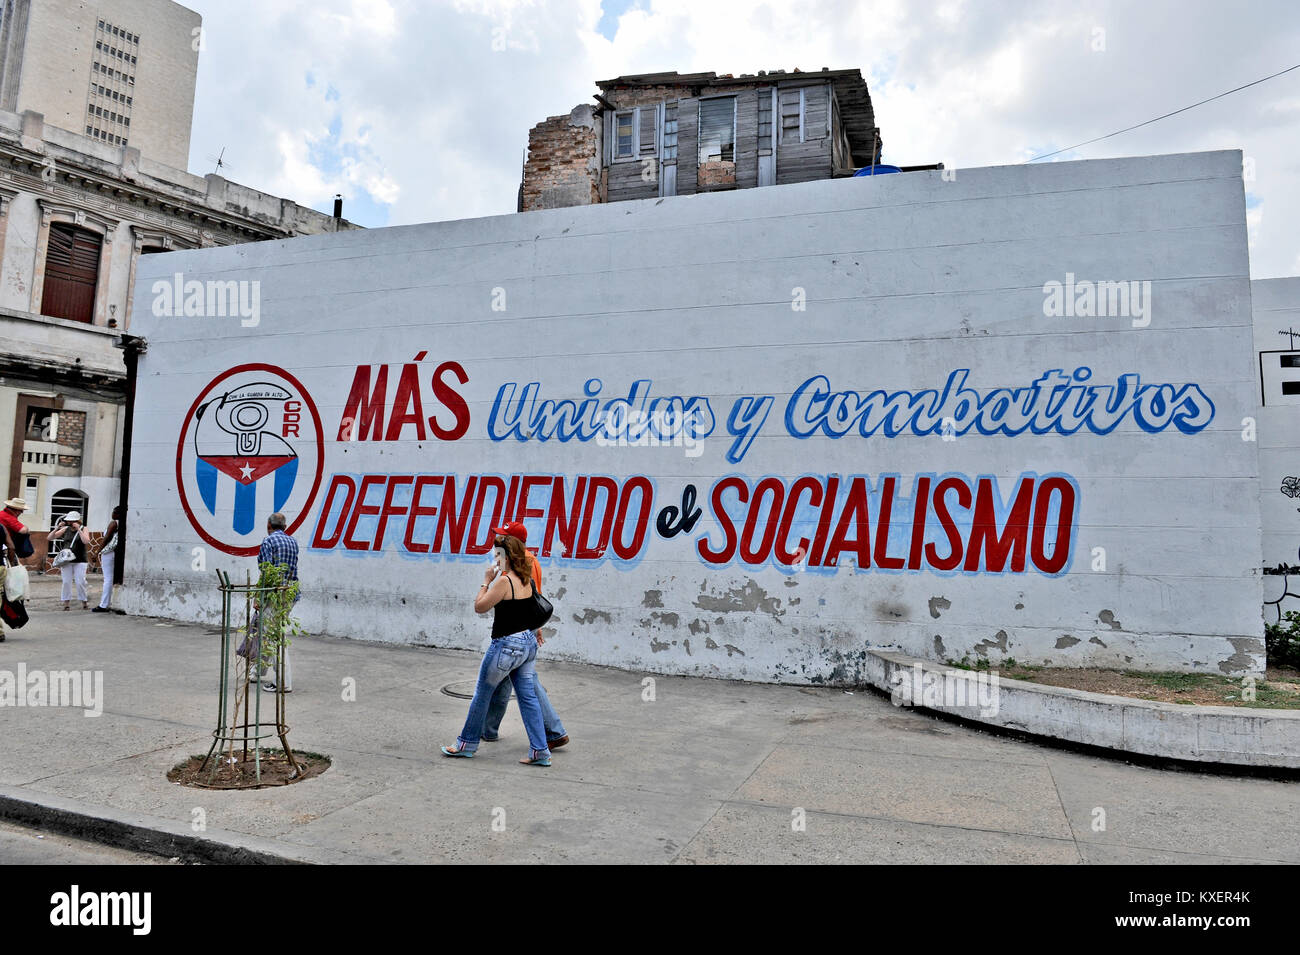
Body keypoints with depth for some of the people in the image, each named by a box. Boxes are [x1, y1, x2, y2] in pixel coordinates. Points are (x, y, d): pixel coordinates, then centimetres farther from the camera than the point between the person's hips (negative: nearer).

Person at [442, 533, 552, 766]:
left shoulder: (504, 581, -19)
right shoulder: (527, 580, 6)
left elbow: (479, 607, -9)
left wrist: (486, 581, -4)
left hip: (507, 645, -8)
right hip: (528, 642, 8)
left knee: (482, 694, 11)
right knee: (528, 697, 8)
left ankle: (467, 743, 26)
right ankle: (540, 751, 7)